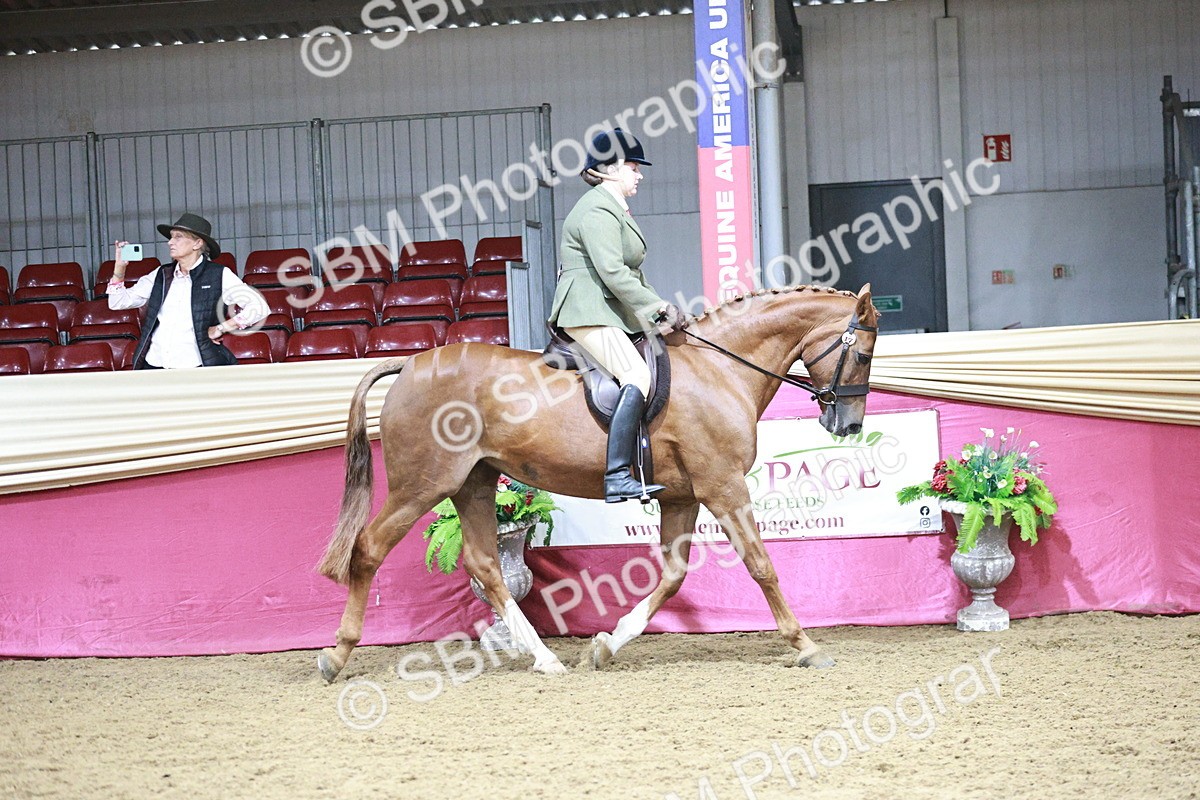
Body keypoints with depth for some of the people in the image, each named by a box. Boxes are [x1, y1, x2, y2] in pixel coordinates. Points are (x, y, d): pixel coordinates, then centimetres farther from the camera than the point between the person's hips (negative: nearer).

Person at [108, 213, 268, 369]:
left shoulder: (218, 275, 3)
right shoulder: (161, 275, 17)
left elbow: (259, 307, -2)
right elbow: (118, 303, 21)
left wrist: (221, 328, -4)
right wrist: (120, 267, 7)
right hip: (154, 365, 4)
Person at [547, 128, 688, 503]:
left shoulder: (616, 210, 23)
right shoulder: (597, 211, -12)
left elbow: (631, 273, 25)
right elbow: (612, 273, -21)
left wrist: (661, 309, 12)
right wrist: (660, 306, -18)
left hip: (612, 315, 11)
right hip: (590, 313, -11)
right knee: (638, 375, -27)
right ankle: (617, 477, -35)